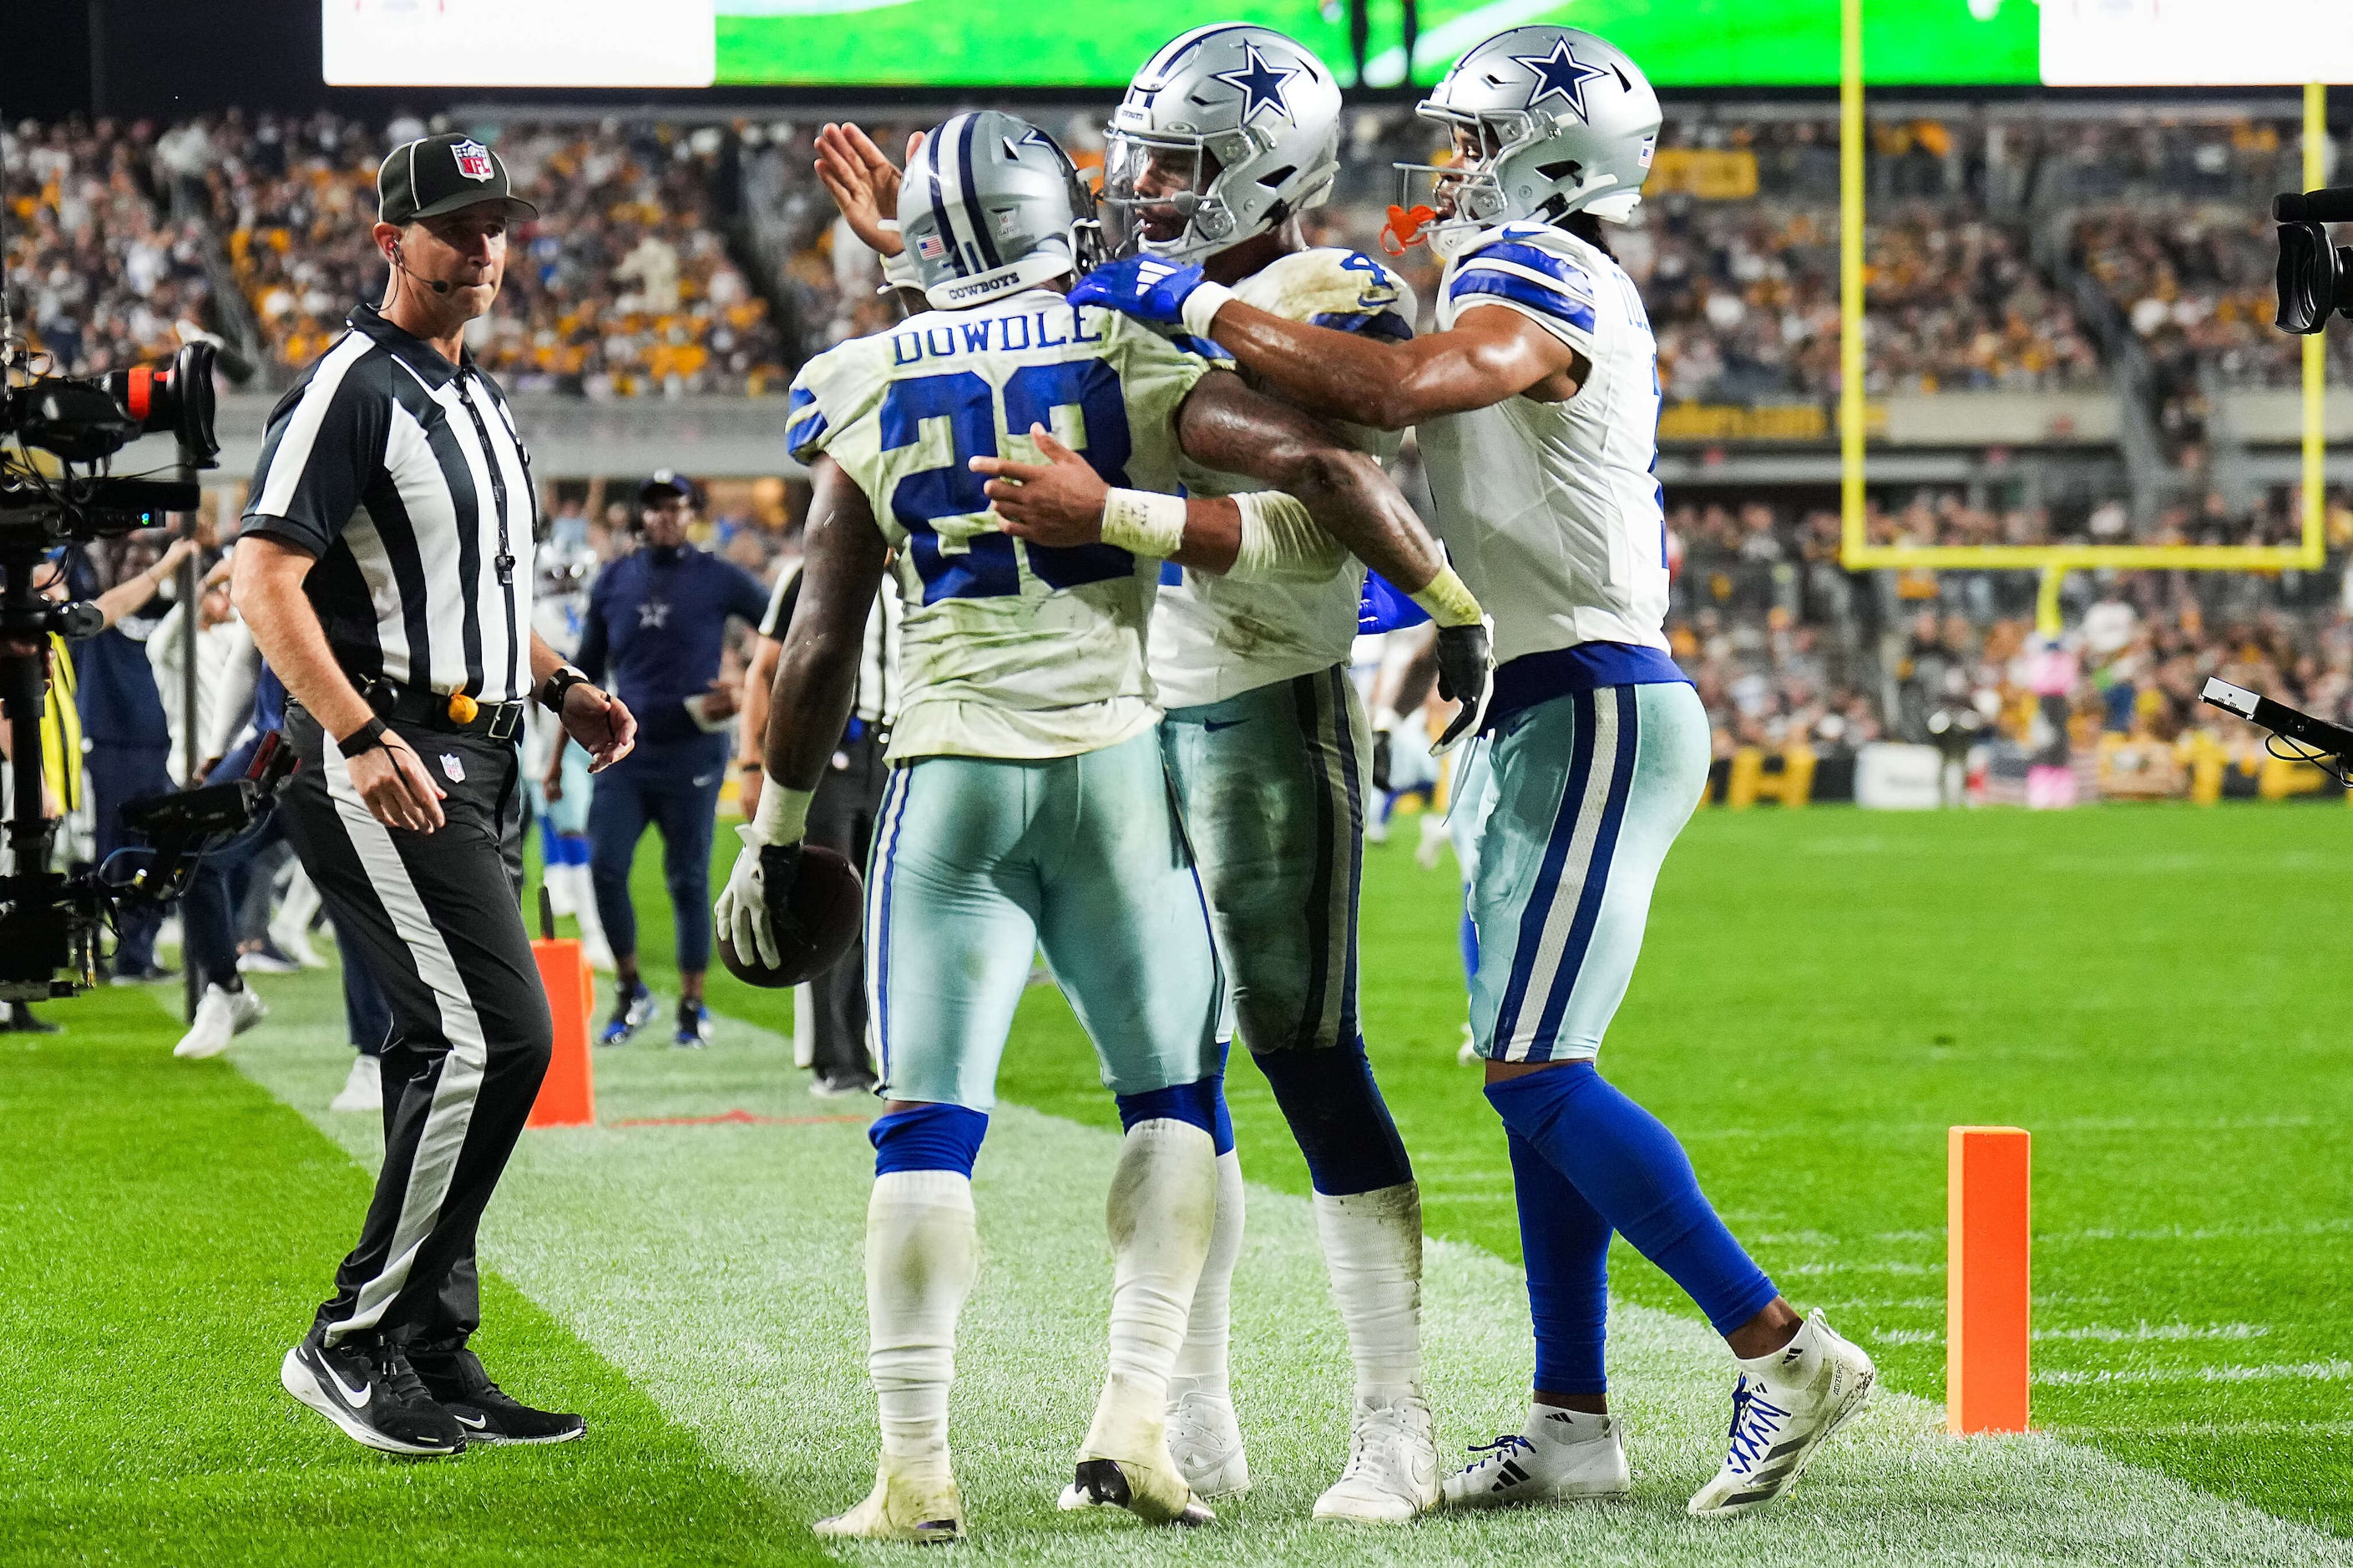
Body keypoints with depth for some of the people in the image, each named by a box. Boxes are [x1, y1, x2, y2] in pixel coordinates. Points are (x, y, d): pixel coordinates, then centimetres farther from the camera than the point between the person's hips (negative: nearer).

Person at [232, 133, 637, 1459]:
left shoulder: (480, 403, 20)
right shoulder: (354, 387, -9)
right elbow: (267, 579, -16)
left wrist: (560, 685, 13)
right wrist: (362, 737, -26)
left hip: (477, 765, 9)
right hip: (383, 768, -9)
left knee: (452, 1054, 9)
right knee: (496, 1035, -17)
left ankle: (433, 1358, 14)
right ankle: (355, 1338, -11)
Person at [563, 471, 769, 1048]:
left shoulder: (719, 580, -2)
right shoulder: (614, 582, 8)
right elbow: (587, 673, 15)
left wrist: (749, 692, -7)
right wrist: (558, 756, 15)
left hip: (691, 750, -3)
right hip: (626, 747, 3)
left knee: (688, 879, 1)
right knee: (605, 869, -9)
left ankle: (693, 1006, 11)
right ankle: (629, 991, 7)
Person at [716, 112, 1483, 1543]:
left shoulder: (868, 395, 6)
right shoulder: (1136, 359, 2)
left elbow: (822, 649, 6)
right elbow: (1324, 469, -9)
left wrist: (777, 837, 15)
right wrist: (1457, 604, 4)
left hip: (949, 773, 1)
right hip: (1112, 761, 0)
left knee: (928, 1122, 1)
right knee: (1175, 1094, 13)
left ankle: (918, 1466, -6)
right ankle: (1136, 1421, 2)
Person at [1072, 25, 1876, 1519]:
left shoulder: (1537, 281, -14)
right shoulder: (1585, 303, 17)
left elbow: (1393, 389, -32)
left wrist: (1197, 303, -24)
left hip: (1591, 713, -10)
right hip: (1569, 714, 10)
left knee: (1535, 1071, -12)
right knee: (1534, 1074, 9)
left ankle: (1782, 1352, -10)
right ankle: (1572, 1423, 11)